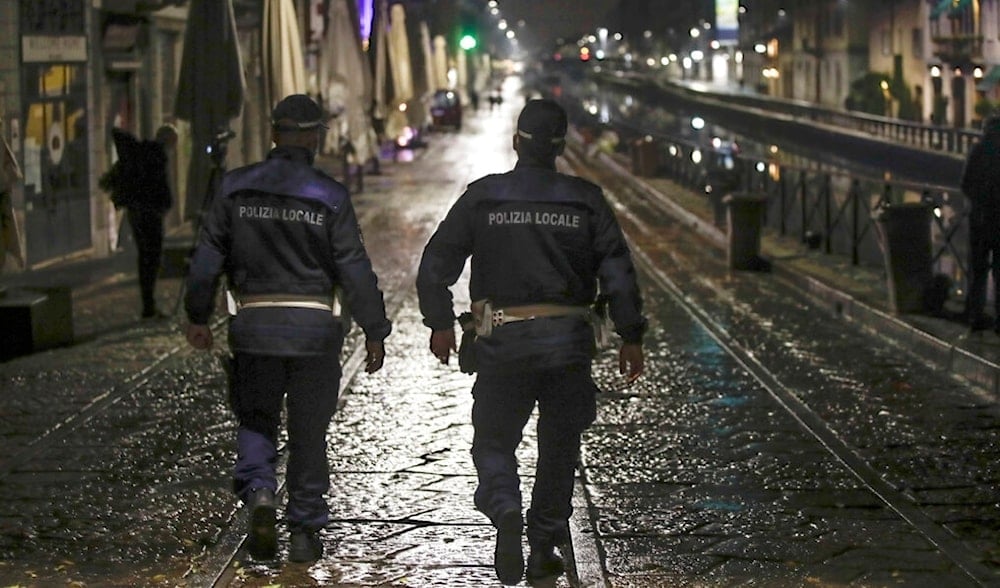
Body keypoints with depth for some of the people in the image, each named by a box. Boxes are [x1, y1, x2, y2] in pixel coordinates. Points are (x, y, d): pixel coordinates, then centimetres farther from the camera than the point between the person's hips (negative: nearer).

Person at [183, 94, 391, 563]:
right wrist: (374, 331, 1)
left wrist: (197, 317, 15)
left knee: (255, 421, 16)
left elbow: (206, 259, 5)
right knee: (308, 433, 9)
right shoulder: (329, 197, -6)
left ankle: (258, 493, -11)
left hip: (254, 326, 1)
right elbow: (354, 270, -6)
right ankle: (305, 531, 14)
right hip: (314, 330, -1)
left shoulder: (235, 189, 1)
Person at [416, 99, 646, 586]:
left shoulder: (482, 197, -1)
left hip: (501, 344, -1)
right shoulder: (585, 200, 0)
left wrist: (440, 323, 11)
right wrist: (631, 336, 3)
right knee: (558, 446, 15)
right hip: (569, 342, 1)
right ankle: (543, 549, 17)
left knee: (493, 442, 10)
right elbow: (618, 272, -3)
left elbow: (435, 265, 0)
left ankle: (506, 512, -19)